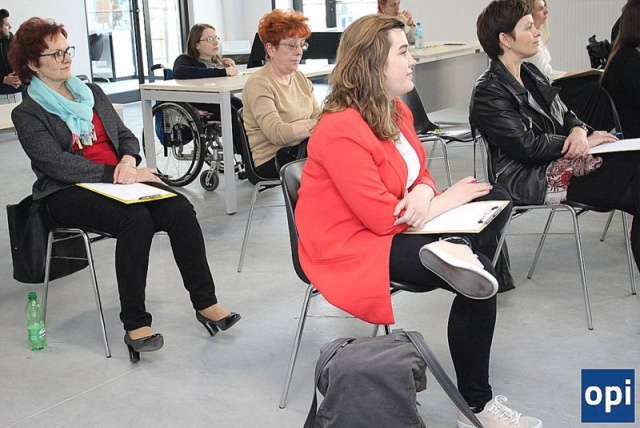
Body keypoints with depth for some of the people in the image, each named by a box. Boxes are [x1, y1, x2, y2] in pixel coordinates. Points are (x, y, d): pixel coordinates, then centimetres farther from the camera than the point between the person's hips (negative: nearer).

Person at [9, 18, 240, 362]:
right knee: (136, 219, -34)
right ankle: (135, 325, -29)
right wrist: (115, 174, -20)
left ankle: (205, 303, -17)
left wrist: (129, 160, -6)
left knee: (179, 208, -23)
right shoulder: (27, 114, 1)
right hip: (68, 193, -5)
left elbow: (125, 135, 18)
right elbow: (58, 165, -12)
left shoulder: (92, 92, 20)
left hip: (119, 179, 5)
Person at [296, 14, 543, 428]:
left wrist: (424, 194, -15)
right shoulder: (341, 130, -25)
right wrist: (445, 199, -12)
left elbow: (418, 173, 11)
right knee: (478, 282, -19)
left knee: (495, 198, 5)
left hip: (396, 224, 10)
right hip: (351, 246, -10)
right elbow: (384, 218, -26)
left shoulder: (397, 110, 4)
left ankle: (459, 251, -22)